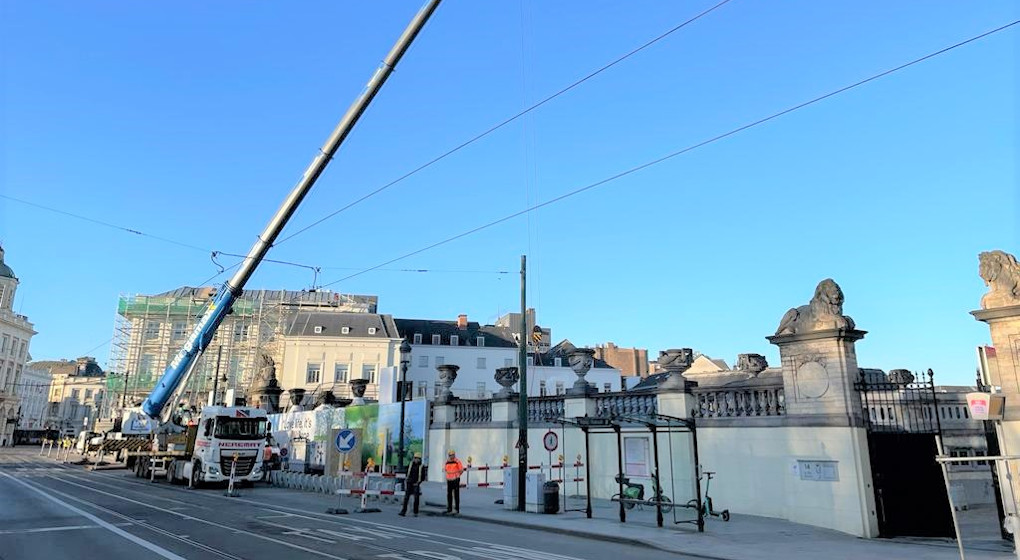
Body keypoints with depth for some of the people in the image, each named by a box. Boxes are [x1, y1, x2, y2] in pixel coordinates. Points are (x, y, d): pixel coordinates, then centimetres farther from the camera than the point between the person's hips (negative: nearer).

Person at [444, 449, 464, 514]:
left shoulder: (457, 461, -8)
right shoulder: (447, 462, 9)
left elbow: (461, 470, -4)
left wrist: (456, 476, 3)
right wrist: (449, 476, 13)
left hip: (456, 480, -5)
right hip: (449, 480, 5)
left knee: (456, 495, -3)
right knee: (449, 495, 7)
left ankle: (457, 509, 0)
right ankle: (449, 508, 14)